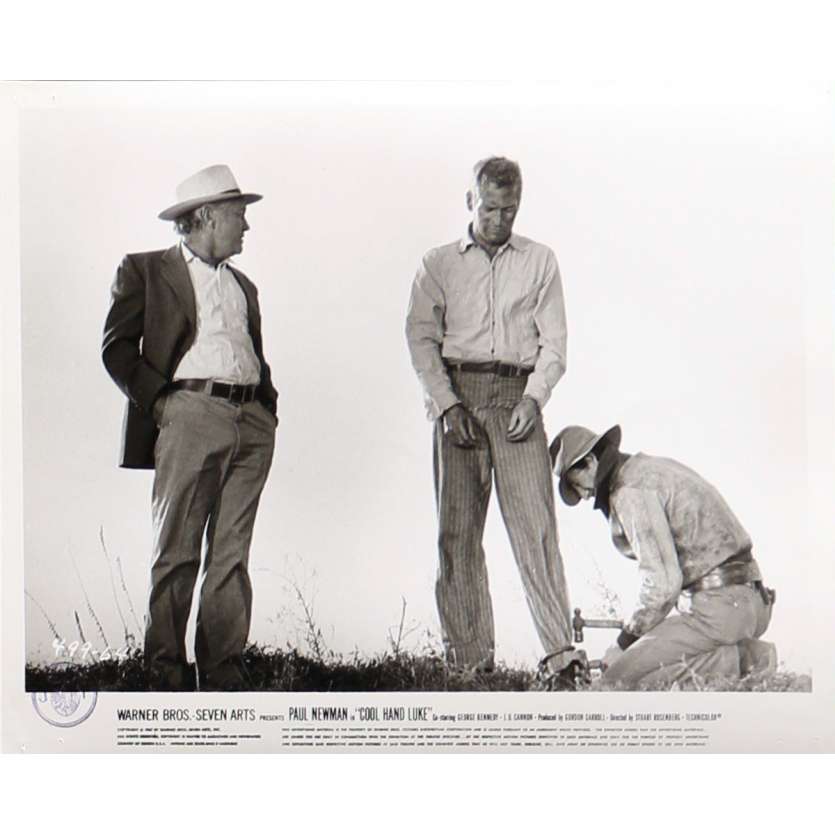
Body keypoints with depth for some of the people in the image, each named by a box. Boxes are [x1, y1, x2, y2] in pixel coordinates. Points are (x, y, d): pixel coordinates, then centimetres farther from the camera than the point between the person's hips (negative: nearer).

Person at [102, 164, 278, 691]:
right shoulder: (145, 270, 8)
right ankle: (167, 675, 4)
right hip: (191, 414, -5)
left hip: (252, 425, 5)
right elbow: (117, 349, 1)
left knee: (232, 556, 4)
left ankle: (224, 673, 8)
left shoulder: (243, 286, 26)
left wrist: (268, 406, 11)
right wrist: (159, 400, -9)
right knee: (177, 554, -3)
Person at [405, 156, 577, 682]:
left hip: (517, 395, 0)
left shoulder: (540, 261, 14)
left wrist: (533, 399, -8)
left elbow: (554, 341, 8)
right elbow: (421, 337, 5)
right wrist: (448, 405, -8)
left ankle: (561, 650, -11)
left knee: (534, 521, -10)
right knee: (458, 528, -2)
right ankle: (468, 657, 3)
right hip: (458, 392, 1)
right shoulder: (439, 264, 13)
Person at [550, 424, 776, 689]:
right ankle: (748, 654, 6)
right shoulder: (658, 467, 18)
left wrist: (625, 640, -8)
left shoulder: (630, 491, -12)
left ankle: (734, 660, -11)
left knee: (618, 677, -9)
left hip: (718, 605, -10)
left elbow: (662, 581, -17)